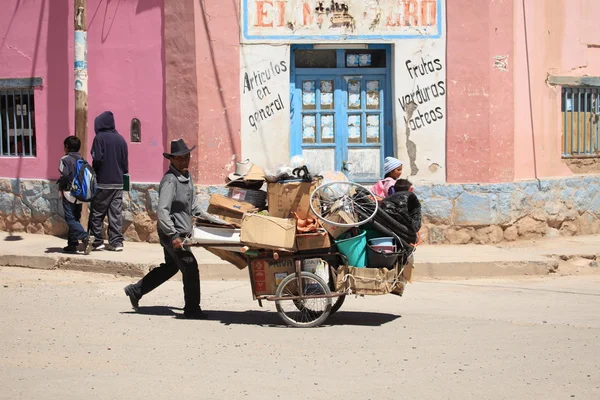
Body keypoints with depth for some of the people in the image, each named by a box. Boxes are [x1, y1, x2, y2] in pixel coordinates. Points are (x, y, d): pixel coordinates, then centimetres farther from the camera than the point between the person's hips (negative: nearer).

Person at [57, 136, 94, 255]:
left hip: (69, 193, -7)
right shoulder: (82, 160, 11)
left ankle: (85, 238, -28)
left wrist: (61, 187, -4)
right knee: (75, 219, 13)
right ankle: (72, 244, 15)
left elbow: (64, 176, -18)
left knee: (70, 219, -8)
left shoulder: (65, 159, -10)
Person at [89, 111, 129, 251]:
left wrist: (93, 174, 1)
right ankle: (116, 242, 4)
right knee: (116, 213, 6)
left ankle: (97, 241, 4)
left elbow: (97, 159, -15)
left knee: (97, 213, 5)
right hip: (118, 183, 5)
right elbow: (125, 162, 9)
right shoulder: (121, 139, 8)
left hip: (103, 182, -5)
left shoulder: (100, 138, -8)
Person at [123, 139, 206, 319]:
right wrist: (173, 235, -30)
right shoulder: (170, 180, -21)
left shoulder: (187, 176, 9)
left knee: (170, 267, 22)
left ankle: (135, 290, 31)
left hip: (181, 231, 10)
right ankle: (192, 309, 6)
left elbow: (193, 202, 23)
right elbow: (162, 211, -27)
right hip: (173, 232, -10)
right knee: (190, 268, -5)